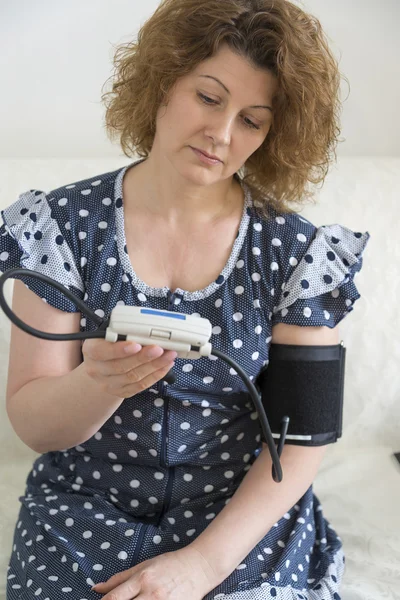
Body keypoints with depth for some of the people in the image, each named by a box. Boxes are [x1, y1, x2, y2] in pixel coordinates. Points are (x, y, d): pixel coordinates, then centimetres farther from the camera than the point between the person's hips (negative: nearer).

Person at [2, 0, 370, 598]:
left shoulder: (299, 251, -5)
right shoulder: (63, 223, -5)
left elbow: (303, 435, -5)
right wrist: (102, 383, -28)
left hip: (248, 520, 0)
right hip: (87, 512, 1)